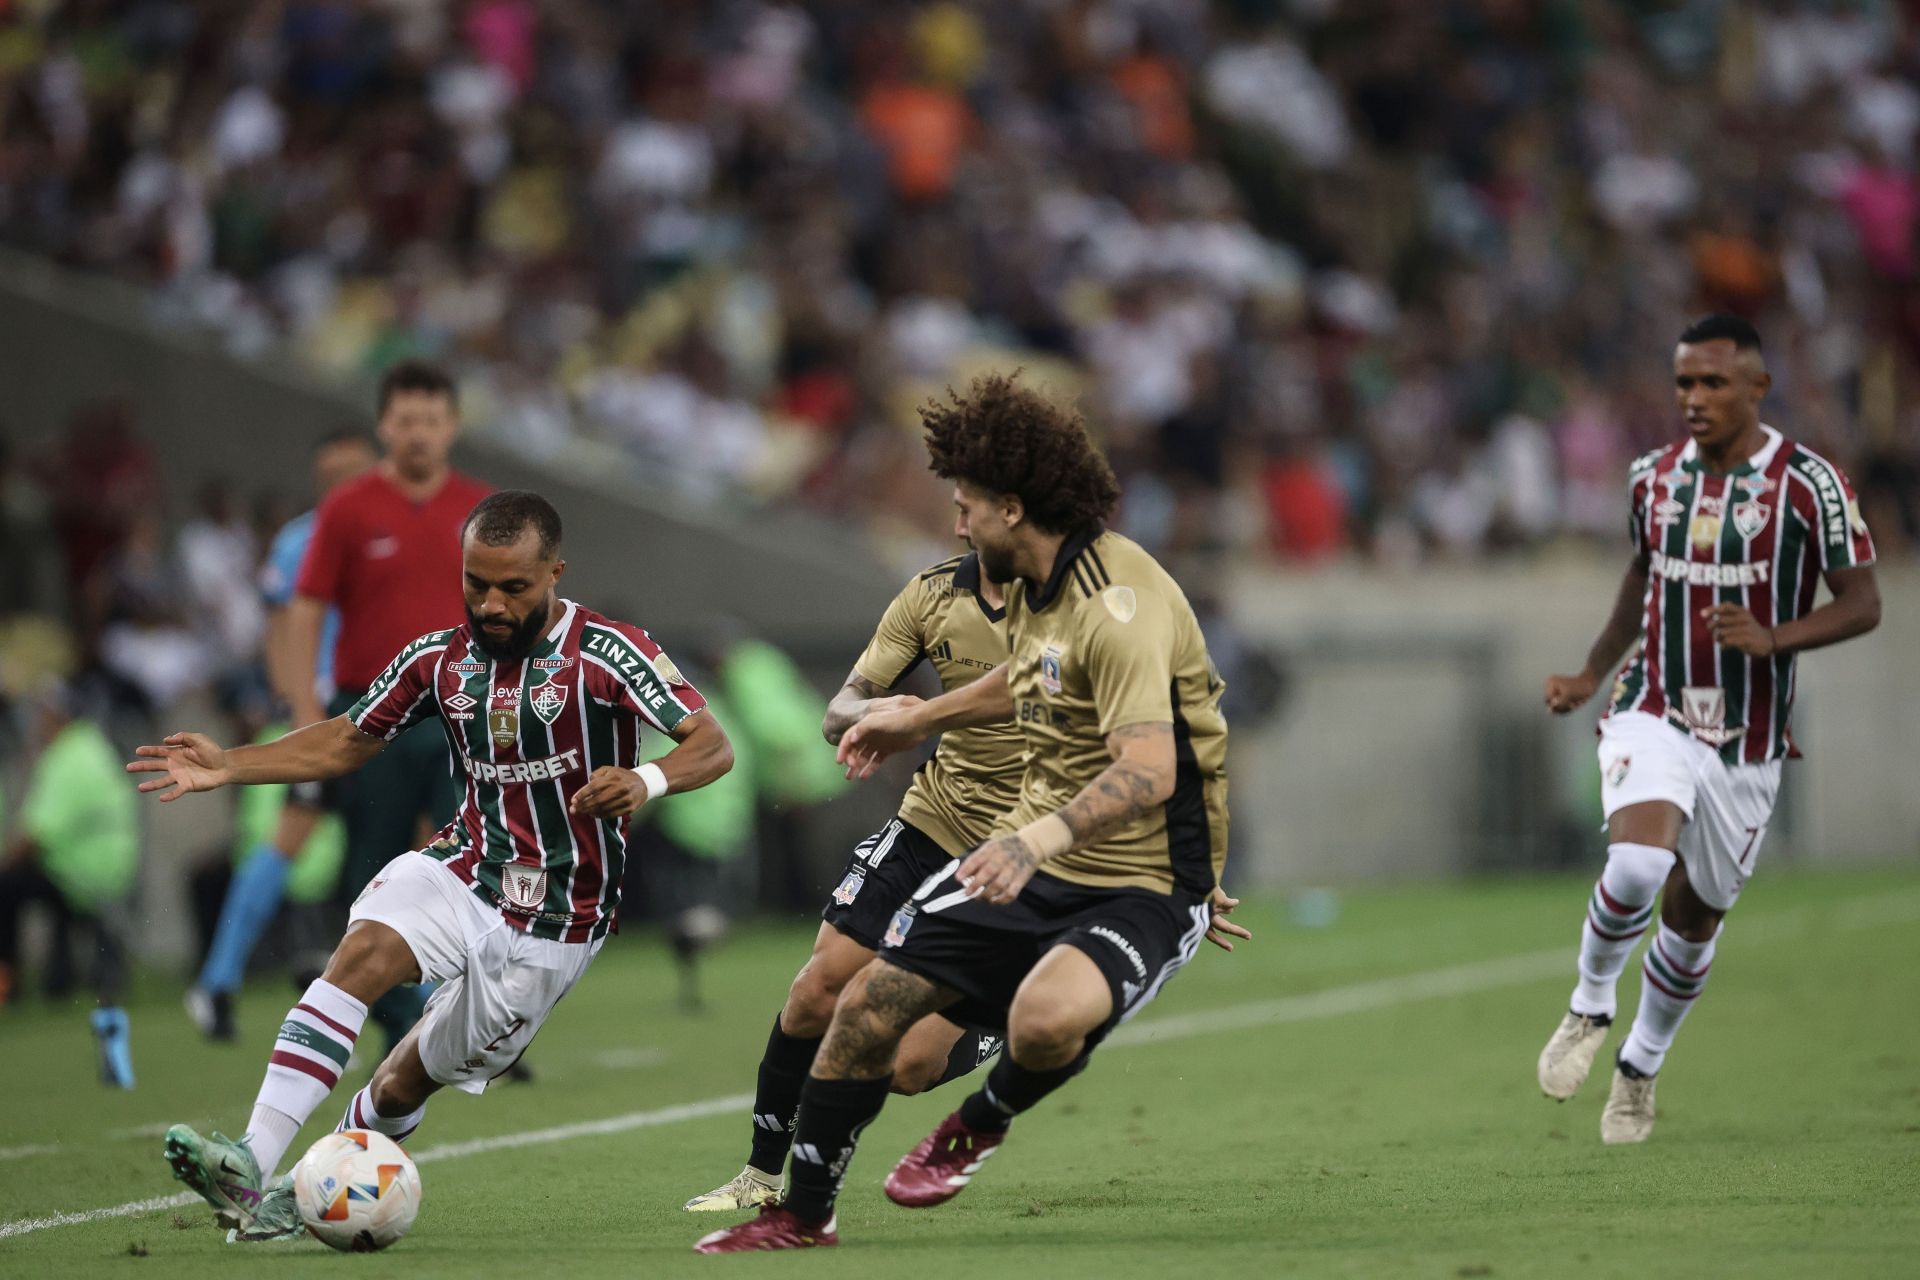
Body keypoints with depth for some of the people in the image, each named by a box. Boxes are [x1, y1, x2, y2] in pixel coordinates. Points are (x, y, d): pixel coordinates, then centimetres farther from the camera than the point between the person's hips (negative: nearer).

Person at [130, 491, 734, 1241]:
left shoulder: (606, 654, -14)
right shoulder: (440, 659, 1)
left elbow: (712, 747, -19)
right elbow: (347, 741, 12)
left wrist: (646, 782, -41)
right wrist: (229, 768, -2)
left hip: (557, 922, -3)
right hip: (462, 873, 3)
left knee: (405, 1082, 3)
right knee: (363, 952, -28)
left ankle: (302, 1198, 29)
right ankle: (254, 1168, -37)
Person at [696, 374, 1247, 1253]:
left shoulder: (1120, 608, -25)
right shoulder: (1029, 582, 5)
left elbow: (1149, 769, -37)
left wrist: (1040, 837, -50)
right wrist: (920, 721, 34)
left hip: (1142, 881, -9)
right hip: (1030, 857, 9)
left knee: (1046, 1015, -36)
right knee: (870, 1003, 1)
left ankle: (983, 1122, 0)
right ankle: (801, 1216, 19)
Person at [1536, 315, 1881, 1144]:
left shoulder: (1810, 484, -9)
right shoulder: (1652, 478, 3)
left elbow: (1862, 604, -7)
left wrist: (1770, 638, -24)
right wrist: (1592, 673, 15)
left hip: (1748, 744, -1)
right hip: (1655, 714, 1)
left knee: (1695, 916, 9)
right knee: (1638, 863, -27)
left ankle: (1640, 1069, 33)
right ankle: (1590, 1009, -1)